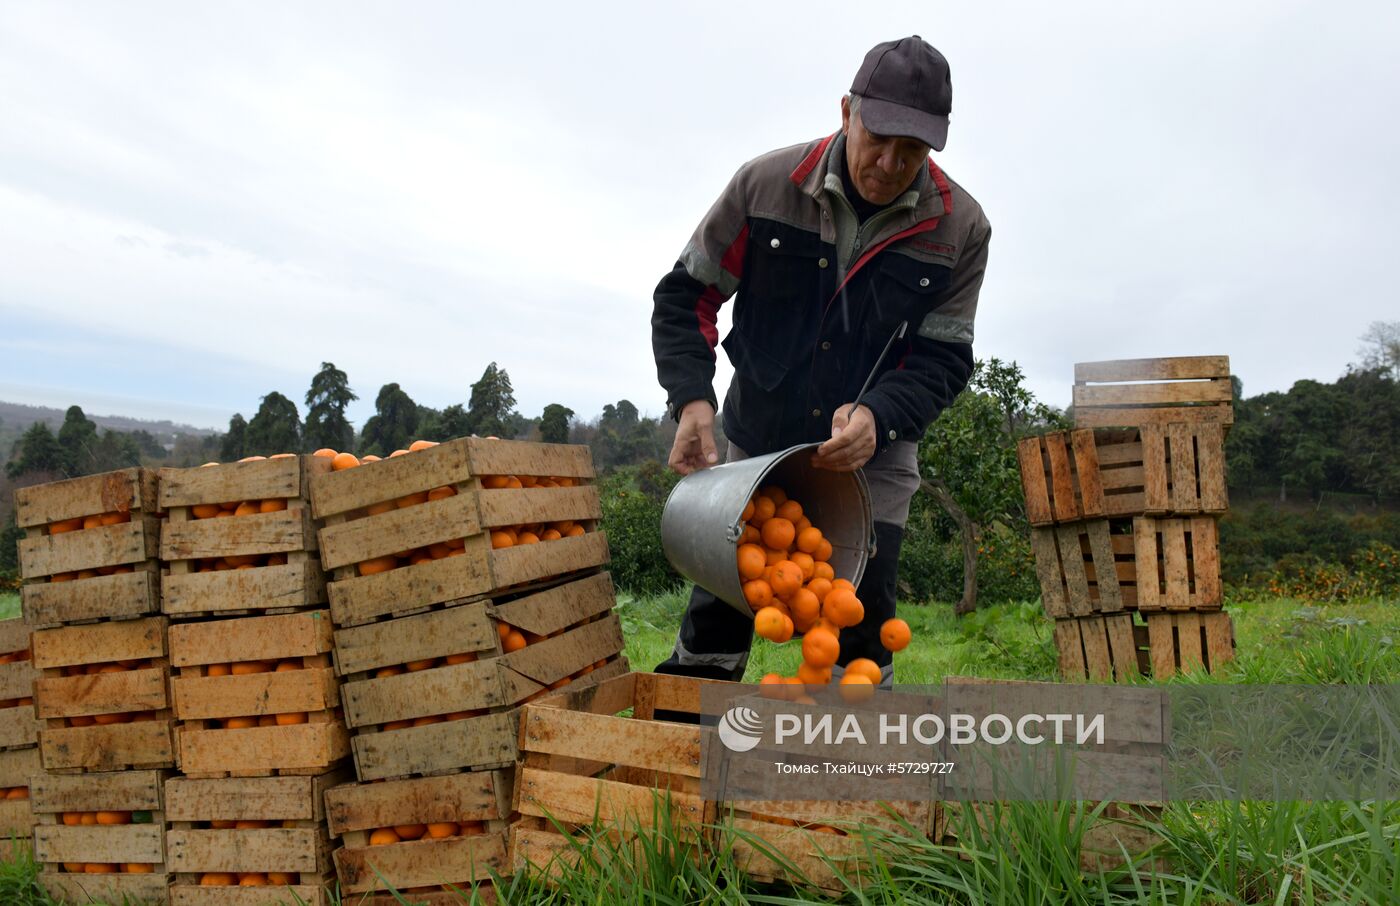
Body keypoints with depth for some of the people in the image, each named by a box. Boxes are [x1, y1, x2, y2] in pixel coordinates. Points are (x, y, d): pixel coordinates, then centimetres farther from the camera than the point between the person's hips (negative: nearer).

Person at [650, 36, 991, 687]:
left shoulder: (961, 228, -13)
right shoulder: (765, 185, -14)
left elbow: (943, 357, -9)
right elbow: (685, 295, -6)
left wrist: (877, 414, -29)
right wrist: (692, 399, -20)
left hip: (873, 455, 0)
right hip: (757, 441, 0)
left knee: (862, 621, 0)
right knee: (719, 605, 6)